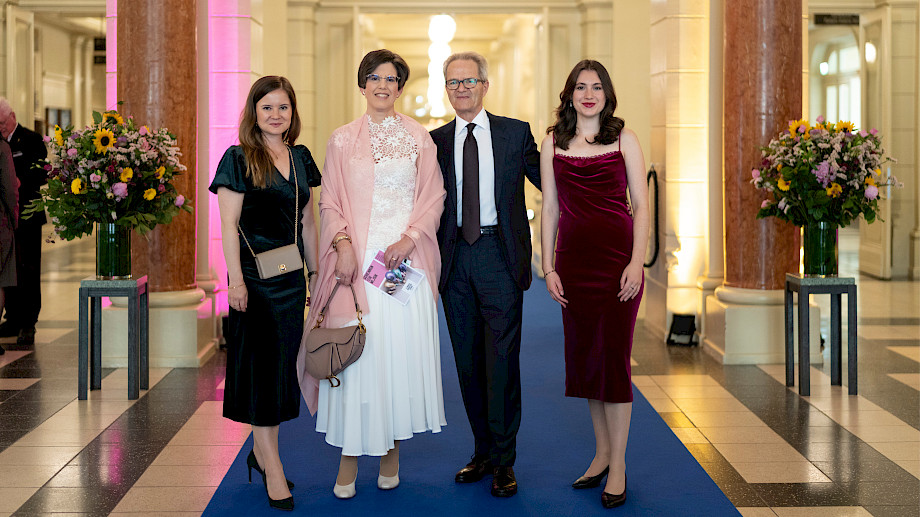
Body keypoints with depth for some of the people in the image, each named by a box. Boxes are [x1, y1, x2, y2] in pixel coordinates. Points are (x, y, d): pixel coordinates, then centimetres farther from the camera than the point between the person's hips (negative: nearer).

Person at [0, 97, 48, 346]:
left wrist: (20, 183, -24)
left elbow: (41, 177, -9)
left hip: (27, 216, -5)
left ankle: (28, 324, 0)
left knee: (29, 272, -3)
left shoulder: (32, 141, -2)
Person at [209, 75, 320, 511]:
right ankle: (273, 468, 4)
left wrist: (315, 270, 14)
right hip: (255, 275, -6)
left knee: (284, 364, 11)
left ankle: (260, 451, 26)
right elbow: (229, 224, -10)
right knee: (262, 365, -2)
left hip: (292, 278, 6)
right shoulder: (239, 159, -7)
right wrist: (235, 279, -16)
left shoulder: (300, 158, 10)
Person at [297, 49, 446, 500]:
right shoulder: (343, 139, 9)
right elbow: (329, 202, 7)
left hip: (406, 258, 0)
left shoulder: (418, 137, 9)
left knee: (402, 351, 1)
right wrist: (342, 243, -9)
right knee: (354, 354, -2)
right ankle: (349, 456, 5)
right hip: (357, 259, 0)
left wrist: (409, 239, -9)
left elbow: (433, 197, 6)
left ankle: (392, 450, 14)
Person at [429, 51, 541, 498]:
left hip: (500, 256, -3)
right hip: (454, 258, 3)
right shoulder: (435, 141, 9)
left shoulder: (516, 133, 4)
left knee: (501, 358, -4)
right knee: (468, 360, 9)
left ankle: (503, 461, 6)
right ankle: (483, 452, 22)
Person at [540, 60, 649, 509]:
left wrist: (637, 261, -10)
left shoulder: (624, 139, 3)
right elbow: (550, 208, 9)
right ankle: (602, 452, 22)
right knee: (584, 356, 7)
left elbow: (641, 205, 0)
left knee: (613, 357, -3)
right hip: (574, 260, 3)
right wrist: (548, 267, 2)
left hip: (617, 257, -3)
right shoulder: (553, 143, 9)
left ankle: (618, 465, 5)